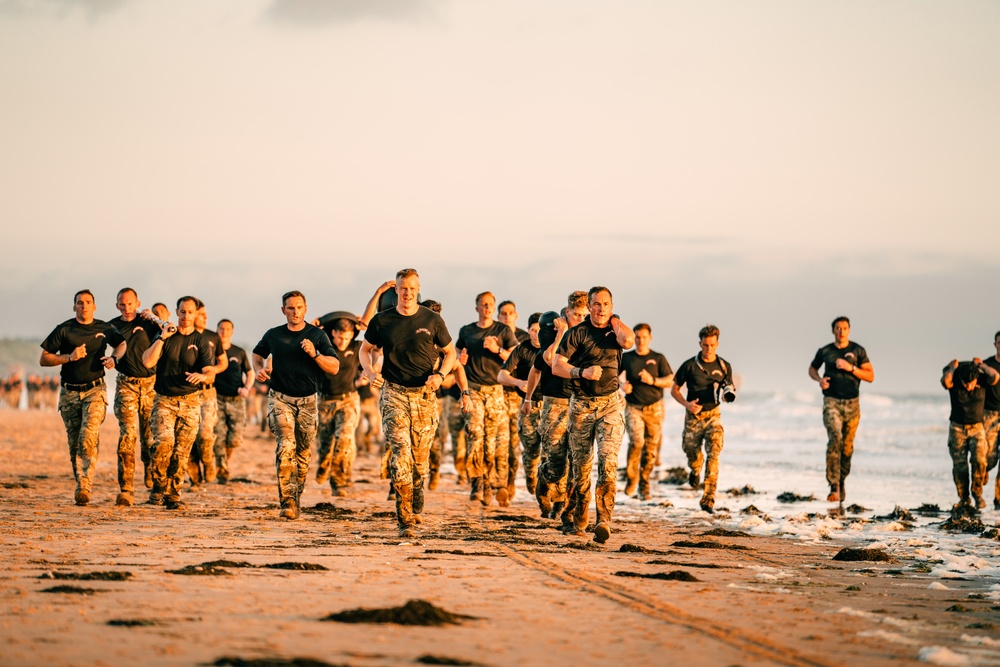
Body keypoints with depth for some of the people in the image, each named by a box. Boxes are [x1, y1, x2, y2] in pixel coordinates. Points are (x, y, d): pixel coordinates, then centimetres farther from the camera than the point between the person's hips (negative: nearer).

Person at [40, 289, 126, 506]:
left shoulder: (104, 329, 8)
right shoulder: (63, 330, 3)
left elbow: (121, 344, 28)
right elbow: (44, 359, 2)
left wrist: (114, 358, 6)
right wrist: (69, 357, -12)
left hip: (94, 390, -1)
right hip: (69, 393, 1)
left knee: (89, 437, -19)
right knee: (74, 442, 4)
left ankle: (85, 487, -25)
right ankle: (80, 485, 14)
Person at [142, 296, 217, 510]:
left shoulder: (201, 342, 6)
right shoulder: (165, 336, 7)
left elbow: (210, 373, -4)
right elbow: (148, 362, -7)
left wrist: (201, 376, -27)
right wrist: (162, 337, -11)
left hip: (189, 402, 1)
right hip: (163, 400, -1)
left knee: (182, 451, -2)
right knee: (163, 442, -21)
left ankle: (173, 495, 8)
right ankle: (159, 487, -3)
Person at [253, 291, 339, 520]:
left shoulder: (317, 335, 0)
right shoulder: (273, 335, 4)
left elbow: (334, 367, -4)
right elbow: (257, 354, 24)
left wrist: (314, 354, -19)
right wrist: (259, 369, 4)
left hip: (307, 400, 1)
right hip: (280, 398, -1)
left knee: (303, 452, 7)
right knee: (286, 445, -20)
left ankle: (296, 500, 22)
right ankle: (287, 501, -24)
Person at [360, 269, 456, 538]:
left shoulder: (432, 320, 3)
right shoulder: (382, 321, 4)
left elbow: (450, 352, 13)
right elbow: (365, 349, 17)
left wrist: (440, 375, -6)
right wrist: (370, 372, -4)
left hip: (425, 394, 1)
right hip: (393, 392, -1)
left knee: (420, 457, 6)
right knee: (400, 450, -16)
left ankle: (415, 510, 31)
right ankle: (405, 519, -19)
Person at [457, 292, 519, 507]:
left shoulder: (503, 331, 8)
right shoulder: (466, 331, 15)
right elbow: (456, 354, 27)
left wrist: (497, 350, -11)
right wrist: (460, 359, 4)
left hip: (495, 389, -1)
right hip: (473, 390, 1)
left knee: (496, 440, -7)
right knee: (474, 434, -12)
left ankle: (497, 486, -4)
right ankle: (477, 484, -9)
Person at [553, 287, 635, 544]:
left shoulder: (617, 329, 7)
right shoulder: (578, 333, 1)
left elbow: (628, 341, -18)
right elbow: (557, 365, -3)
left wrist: (614, 320, -3)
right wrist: (582, 372, -18)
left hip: (610, 403, 0)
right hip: (581, 404, 0)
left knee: (608, 460, -17)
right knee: (581, 464, 8)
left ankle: (604, 520, -24)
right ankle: (579, 519, 25)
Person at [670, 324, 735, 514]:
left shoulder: (724, 367, 2)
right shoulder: (690, 365, -5)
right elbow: (674, 389, 3)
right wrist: (687, 404, -14)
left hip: (713, 414, 0)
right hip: (693, 415, 0)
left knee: (713, 454, -16)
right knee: (691, 452, 10)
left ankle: (708, 499, -17)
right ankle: (696, 470, 50)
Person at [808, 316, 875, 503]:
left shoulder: (858, 351, 3)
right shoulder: (824, 351, 5)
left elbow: (870, 376, 0)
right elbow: (812, 368, 23)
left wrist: (850, 368, -13)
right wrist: (819, 379, 1)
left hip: (852, 403, 1)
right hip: (831, 402, -1)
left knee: (847, 445, 6)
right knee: (834, 439, -20)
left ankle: (841, 481, 30)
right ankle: (833, 487, -24)